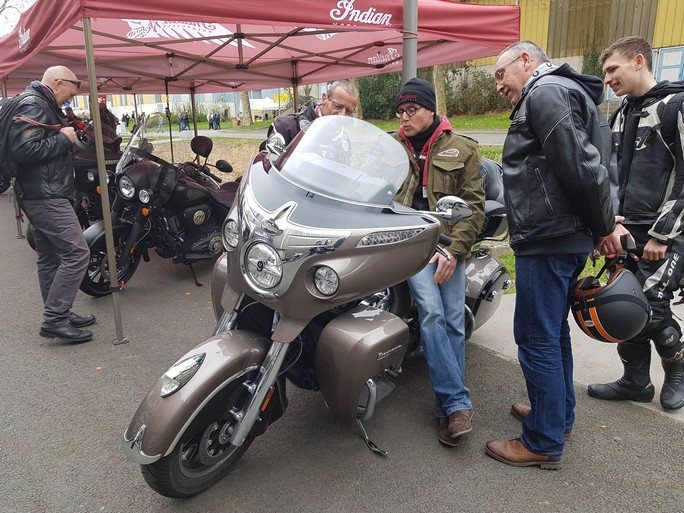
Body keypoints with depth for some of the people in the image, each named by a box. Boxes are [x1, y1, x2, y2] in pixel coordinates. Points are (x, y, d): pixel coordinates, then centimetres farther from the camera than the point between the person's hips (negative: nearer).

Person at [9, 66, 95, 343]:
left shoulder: (44, 106, 20)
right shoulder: (32, 105, -12)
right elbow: (23, 150, -23)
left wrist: (69, 134, 10)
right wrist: (63, 138, -16)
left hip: (41, 197, 11)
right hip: (45, 195, -11)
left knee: (50, 258, 13)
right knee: (76, 253, -13)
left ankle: (58, 315, 21)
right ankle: (54, 319, -9)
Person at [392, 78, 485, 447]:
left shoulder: (462, 149, 9)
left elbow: (473, 205, 3)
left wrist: (454, 250, -9)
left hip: (449, 243, 0)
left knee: (454, 320, -4)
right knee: (431, 312, -18)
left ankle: (447, 408, 7)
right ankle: (458, 403, -14)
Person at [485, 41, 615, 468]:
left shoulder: (545, 93, -12)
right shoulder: (564, 92, 21)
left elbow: (582, 166, -22)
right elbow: (586, 167, 17)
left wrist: (603, 226, -11)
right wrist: (599, 227, 12)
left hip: (547, 240, -11)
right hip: (569, 238, 11)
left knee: (536, 338, -2)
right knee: (554, 332, 20)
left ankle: (545, 443, 10)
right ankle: (560, 415, 35)